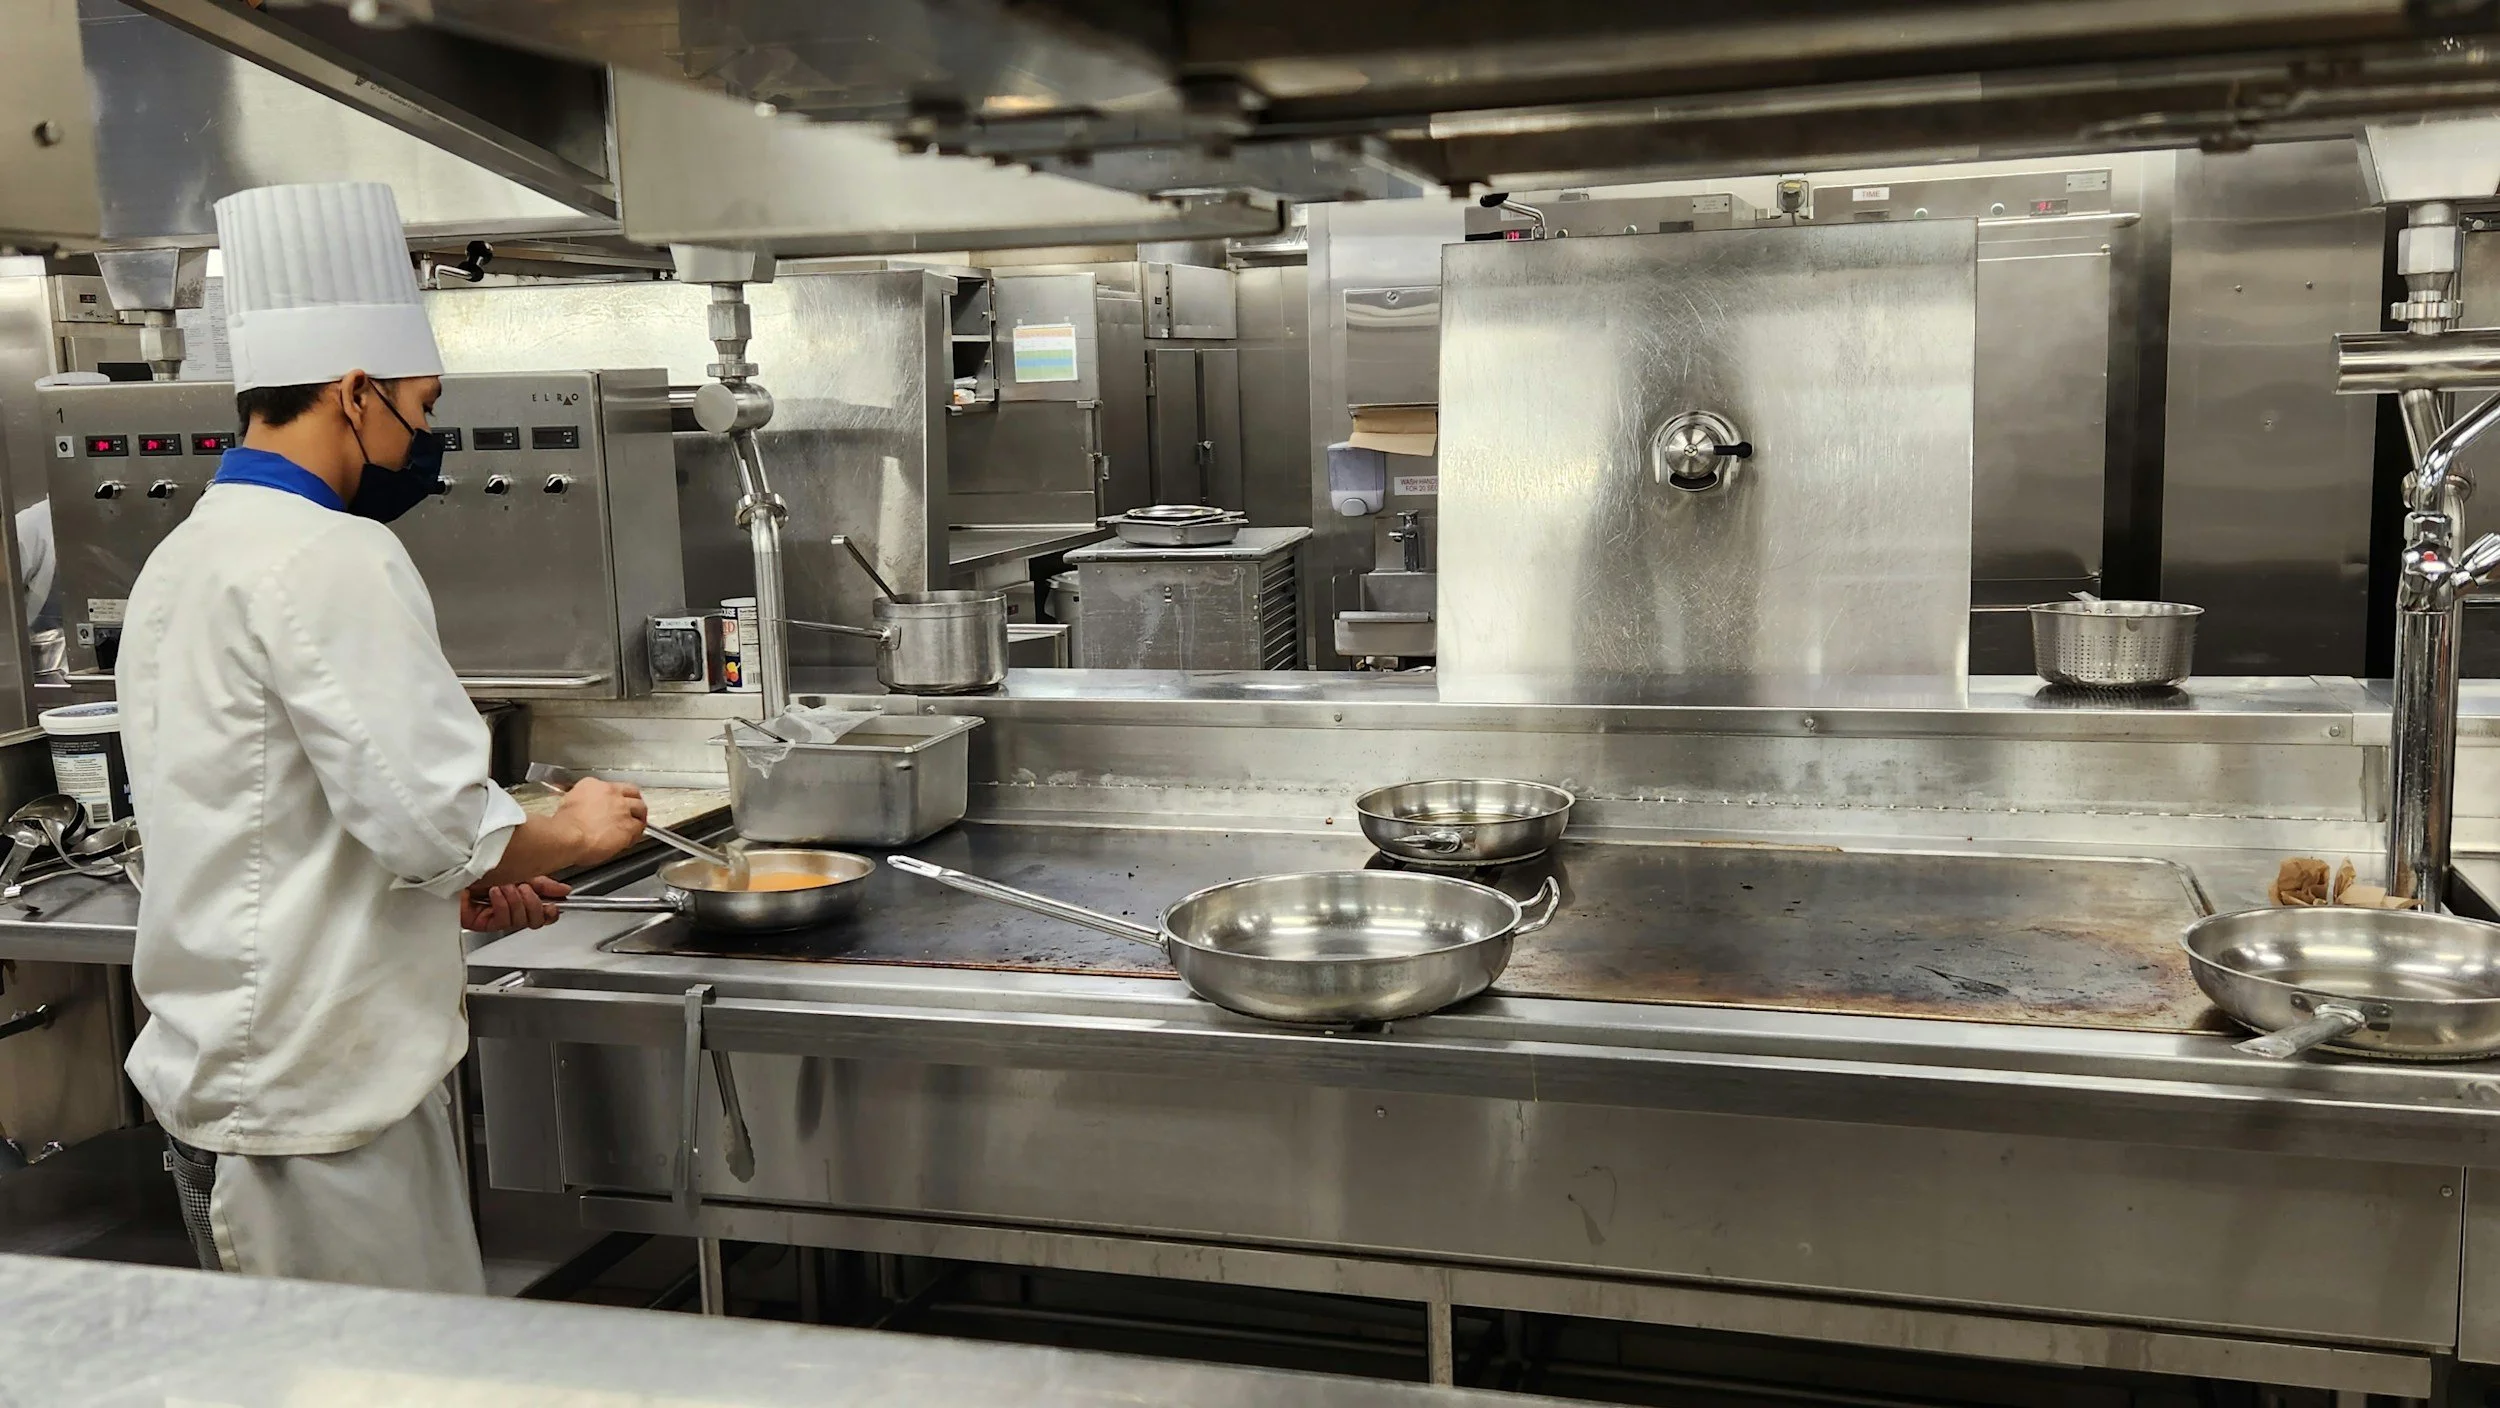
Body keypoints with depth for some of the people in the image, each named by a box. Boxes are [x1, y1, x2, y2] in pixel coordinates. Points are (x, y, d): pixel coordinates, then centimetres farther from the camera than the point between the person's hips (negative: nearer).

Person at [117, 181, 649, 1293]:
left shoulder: (183, 556, 14)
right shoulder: (328, 557, -17)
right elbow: (426, 813, -23)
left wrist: (454, 885, 13)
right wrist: (563, 836, -4)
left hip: (214, 1066, 10)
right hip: (316, 1090, -10)